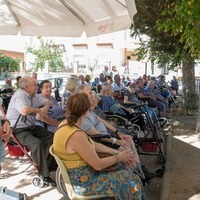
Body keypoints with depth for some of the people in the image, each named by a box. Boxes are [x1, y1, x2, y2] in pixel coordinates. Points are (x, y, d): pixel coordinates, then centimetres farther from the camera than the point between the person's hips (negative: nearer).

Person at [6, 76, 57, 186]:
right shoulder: (19, 96, -21)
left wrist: (45, 107, -9)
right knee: (37, 143, -30)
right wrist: (39, 110, -23)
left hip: (30, 126, 9)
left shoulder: (33, 95, 5)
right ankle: (44, 175, -19)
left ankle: (51, 165, 13)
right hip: (18, 130, -9)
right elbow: (24, 111, -42)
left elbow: (48, 102, 16)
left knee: (52, 137, -1)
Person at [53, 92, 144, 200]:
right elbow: (98, 165, -23)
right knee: (132, 180, 2)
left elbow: (93, 144, 7)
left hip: (78, 174, 9)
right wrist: (119, 157, -6)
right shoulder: (76, 135, -31)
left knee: (124, 165, 17)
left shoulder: (66, 125, -1)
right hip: (82, 182, -9)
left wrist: (116, 152, 2)